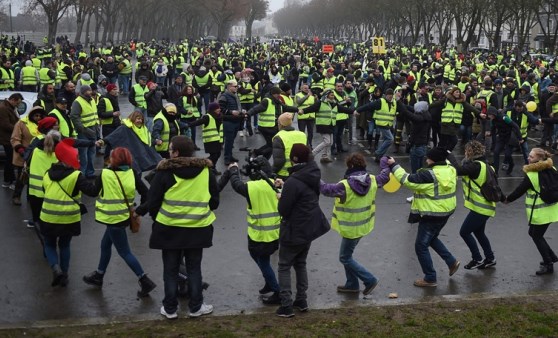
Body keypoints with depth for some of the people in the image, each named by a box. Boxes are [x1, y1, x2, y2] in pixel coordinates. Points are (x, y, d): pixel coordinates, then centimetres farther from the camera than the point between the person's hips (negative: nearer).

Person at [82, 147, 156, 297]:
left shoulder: (105, 174, -17)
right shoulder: (132, 173, -4)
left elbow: (94, 190, -2)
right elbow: (145, 192, -5)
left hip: (114, 218, -7)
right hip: (125, 216, 7)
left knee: (124, 252, 0)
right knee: (105, 244, 24)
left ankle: (145, 281, -4)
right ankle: (98, 276, 39)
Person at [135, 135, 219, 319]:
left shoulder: (164, 172, -12)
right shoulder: (206, 170, -5)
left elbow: (153, 202, -7)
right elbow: (214, 201, 1)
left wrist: (157, 218, 11)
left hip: (170, 229, -2)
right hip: (198, 229, 2)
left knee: (170, 270, 12)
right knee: (194, 269, 16)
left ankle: (170, 308, 19)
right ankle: (196, 307, 20)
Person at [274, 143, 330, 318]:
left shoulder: (293, 182, -28)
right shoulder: (313, 174, -2)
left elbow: (283, 210, -22)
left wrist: (281, 198, -2)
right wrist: (285, 186, 11)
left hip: (294, 231, -8)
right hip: (310, 228, 8)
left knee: (284, 266, 7)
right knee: (300, 263, 22)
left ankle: (286, 306, 6)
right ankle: (301, 301, 28)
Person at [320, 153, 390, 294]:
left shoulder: (345, 186, -25)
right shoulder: (372, 181, -6)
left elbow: (326, 189, -16)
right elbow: (384, 177, 14)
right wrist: (385, 164, 32)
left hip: (351, 228, -8)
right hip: (364, 225, 8)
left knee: (345, 258, 8)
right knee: (347, 254, 22)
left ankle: (369, 280, 8)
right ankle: (351, 284, 30)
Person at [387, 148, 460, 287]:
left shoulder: (428, 175, -26)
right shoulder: (450, 170, -3)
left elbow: (406, 179, -22)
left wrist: (394, 165, -12)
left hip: (431, 215, -9)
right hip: (447, 211, 9)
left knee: (421, 246, 5)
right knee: (432, 238, 30)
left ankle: (430, 278, 13)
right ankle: (452, 261, 27)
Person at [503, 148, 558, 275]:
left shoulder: (531, 175, -20)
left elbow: (520, 190, -11)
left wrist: (507, 199, 5)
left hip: (540, 212, -8)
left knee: (537, 236, 8)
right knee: (534, 233, 22)